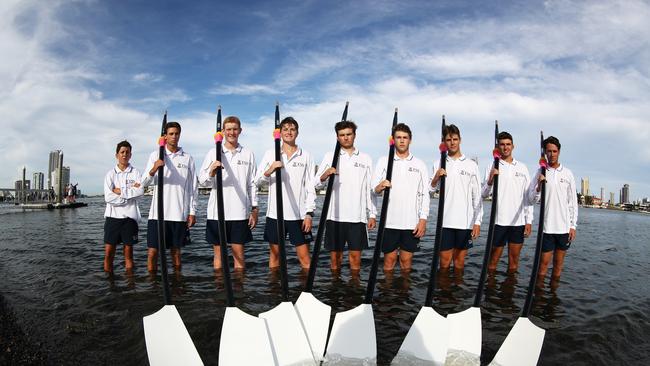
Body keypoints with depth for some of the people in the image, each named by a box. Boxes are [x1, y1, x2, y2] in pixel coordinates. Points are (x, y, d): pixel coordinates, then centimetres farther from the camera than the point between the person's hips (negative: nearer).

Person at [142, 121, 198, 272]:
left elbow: (193, 187, 7)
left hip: (180, 213, 0)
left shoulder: (188, 158, 7)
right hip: (158, 213, 0)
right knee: (152, 251, 1)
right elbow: (144, 183, 0)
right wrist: (154, 169, -21)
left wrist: (192, 212, 2)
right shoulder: (156, 155, 6)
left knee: (176, 251, 9)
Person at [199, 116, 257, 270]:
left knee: (239, 253, 7)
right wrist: (211, 172, -23)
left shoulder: (248, 154, 6)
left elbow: (252, 184, 8)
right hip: (217, 212, 0)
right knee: (219, 253, 9)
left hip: (240, 212, 1)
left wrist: (254, 209, 4)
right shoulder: (214, 153, 3)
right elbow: (202, 181, -2)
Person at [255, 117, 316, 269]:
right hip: (275, 213, 1)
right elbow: (257, 181, 2)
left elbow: (311, 187, 2)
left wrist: (309, 213, -5)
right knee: (275, 254, 10)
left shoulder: (306, 156, 4)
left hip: (299, 214, -1)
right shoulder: (270, 154, 6)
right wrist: (270, 170, -18)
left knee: (304, 256, 2)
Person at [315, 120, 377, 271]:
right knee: (335, 256, 7)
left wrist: (372, 214, 4)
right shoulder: (329, 156, 6)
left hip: (358, 216, 1)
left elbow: (370, 189, 10)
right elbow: (317, 184, -1)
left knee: (355, 256, 6)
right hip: (335, 215, 0)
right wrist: (326, 175, -22)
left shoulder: (365, 158, 10)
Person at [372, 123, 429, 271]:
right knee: (389, 259, 6)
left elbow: (425, 194, 6)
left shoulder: (419, 164, 8)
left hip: (412, 222, 1)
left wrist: (423, 219, -4)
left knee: (406, 259, 8)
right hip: (389, 221, -1)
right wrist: (381, 186, -23)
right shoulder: (384, 161, 5)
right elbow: (373, 189, 0)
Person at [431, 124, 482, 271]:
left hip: (466, 222, 1)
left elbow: (477, 196, 6)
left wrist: (478, 221, 0)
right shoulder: (439, 164, 6)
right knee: (445, 261, 3)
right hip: (445, 221, 0)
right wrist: (435, 179, -15)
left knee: (460, 261, 9)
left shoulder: (472, 165, 6)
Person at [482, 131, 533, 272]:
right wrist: (490, 181, -25)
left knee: (514, 259, 10)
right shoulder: (493, 167, 2)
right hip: (499, 221, -2)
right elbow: (484, 194, -5)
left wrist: (529, 220, 3)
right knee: (493, 259, 3)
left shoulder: (522, 167, 9)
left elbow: (528, 195, 9)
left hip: (518, 221, 3)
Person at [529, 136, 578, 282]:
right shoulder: (540, 172, 0)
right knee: (544, 262, 1)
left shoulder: (567, 173, 5)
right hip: (547, 226, -2)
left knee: (559, 263, 11)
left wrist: (573, 225, 3)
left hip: (564, 226, 3)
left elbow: (573, 201, 7)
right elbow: (532, 199, -3)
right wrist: (539, 186, -22)